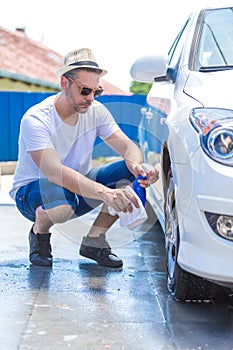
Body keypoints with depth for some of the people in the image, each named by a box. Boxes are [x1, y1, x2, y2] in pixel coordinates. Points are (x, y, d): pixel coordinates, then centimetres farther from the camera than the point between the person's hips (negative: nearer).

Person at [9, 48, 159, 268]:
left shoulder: (96, 111, -7)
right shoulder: (35, 119, -25)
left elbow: (129, 146, -11)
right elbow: (56, 173, -38)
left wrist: (136, 165, -37)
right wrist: (104, 192, -51)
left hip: (79, 186, 6)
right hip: (31, 192, -5)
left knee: (129, 172, -18)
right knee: (62, 200, -41)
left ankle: (94, 241, -3)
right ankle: (39, 232, -4)